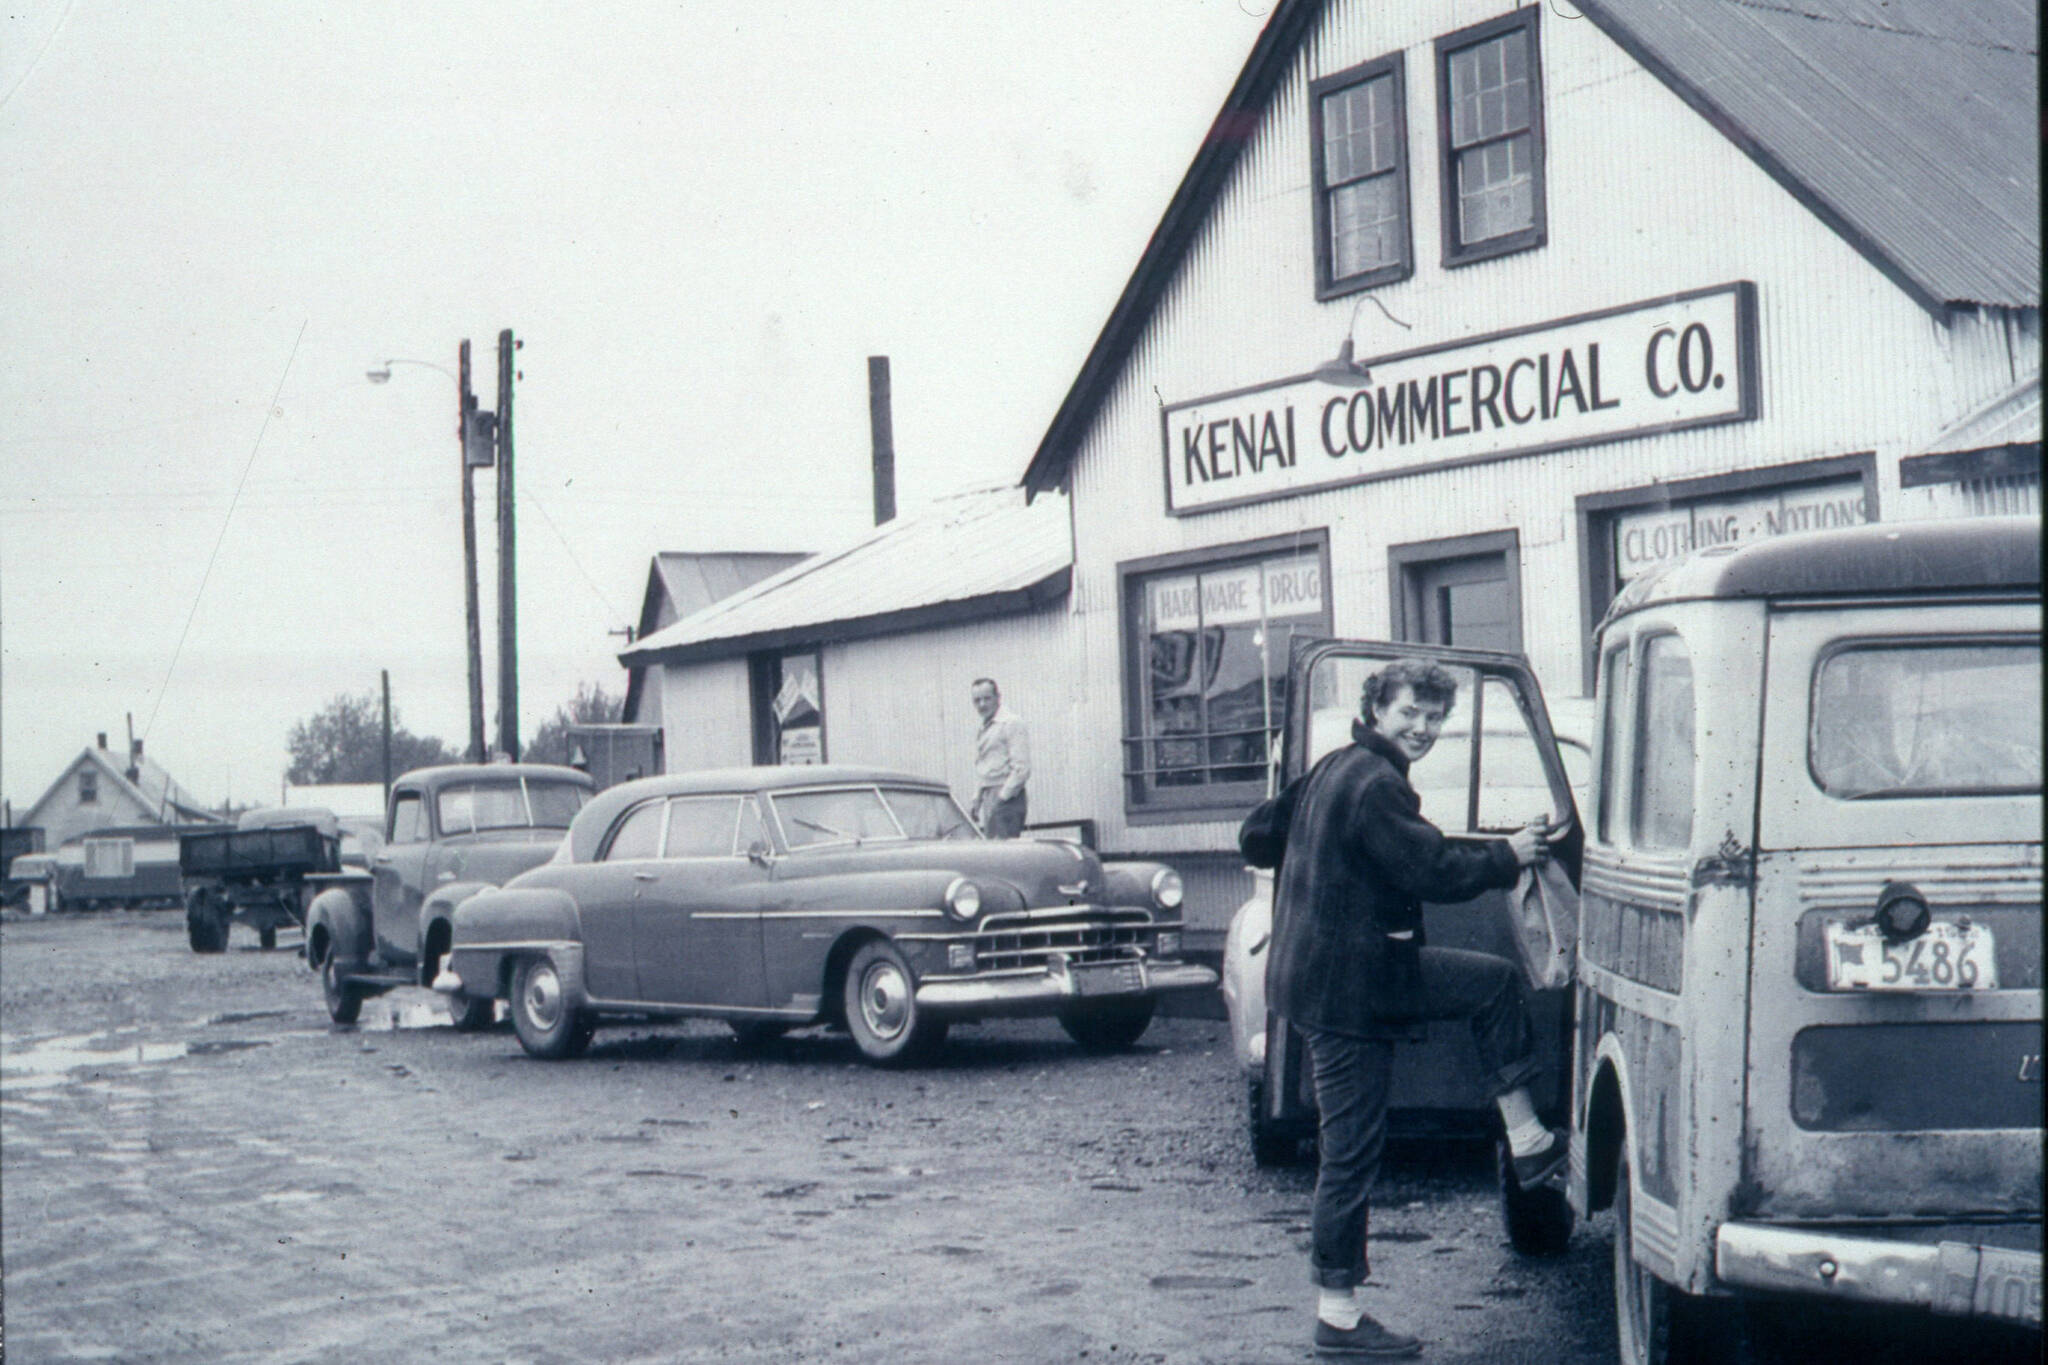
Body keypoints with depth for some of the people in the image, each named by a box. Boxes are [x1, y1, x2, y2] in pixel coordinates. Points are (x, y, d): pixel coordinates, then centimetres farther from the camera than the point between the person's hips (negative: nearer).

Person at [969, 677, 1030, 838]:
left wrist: (1003, 796, -17)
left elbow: (1022, 768, -14)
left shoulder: (1011, 723, -7)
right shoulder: (984, 729, 20)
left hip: (1007, 797, -9)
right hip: (987, 799, 9)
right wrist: (977, 800, 16)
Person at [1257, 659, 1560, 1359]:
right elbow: (1433, 872, -19)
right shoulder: (1374, 783, -19)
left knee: (1497, 980, 15)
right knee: (1352, 1151, -3)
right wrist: (1507, 859, -4)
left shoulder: (1342, 768, 14)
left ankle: (1527, 1142, 17)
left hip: (1330, 969, 10)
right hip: (1346, 985, -10)